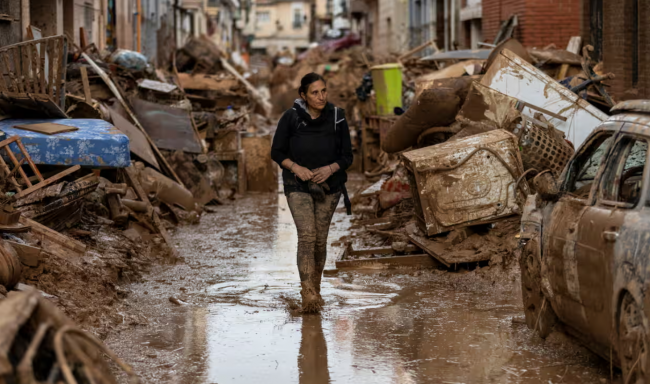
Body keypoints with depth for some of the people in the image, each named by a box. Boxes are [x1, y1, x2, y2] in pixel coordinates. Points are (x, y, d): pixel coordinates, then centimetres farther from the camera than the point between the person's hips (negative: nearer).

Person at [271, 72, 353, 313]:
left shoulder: (337, 118, -2)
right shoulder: (291, 118, -7)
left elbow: (347, 156, 3)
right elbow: (277, 152, 0)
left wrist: (330, 168, -16)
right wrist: (296, 167, -16)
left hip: (328, 186, 2)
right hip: (298, 186, -2)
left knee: (320, 239, 6)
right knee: (307, 236, -17)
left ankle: (315, 289, 24)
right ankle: (308, 295, -21)